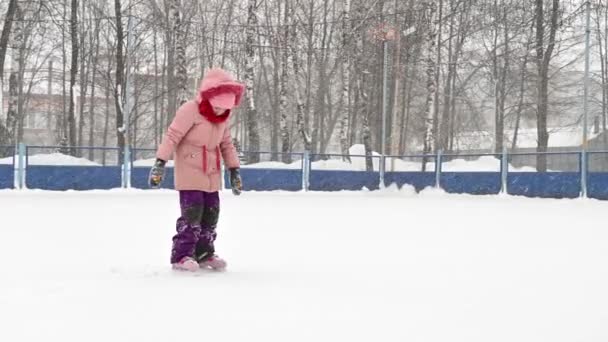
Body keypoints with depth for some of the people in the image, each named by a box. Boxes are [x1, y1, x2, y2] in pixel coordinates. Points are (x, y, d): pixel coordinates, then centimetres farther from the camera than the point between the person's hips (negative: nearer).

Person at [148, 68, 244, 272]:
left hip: (211, 174, 7)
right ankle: (181, 256, -8)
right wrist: (160, 163, -24)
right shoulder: (191, 110, -16)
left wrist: (234, 170, 14)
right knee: (192, 213, -13)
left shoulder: (223, 117, 7)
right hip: (189, 171, -7)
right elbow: (172, 136, -18)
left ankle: (203, 254, 20)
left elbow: (226, 144, 16)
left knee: (211, 213, 9)